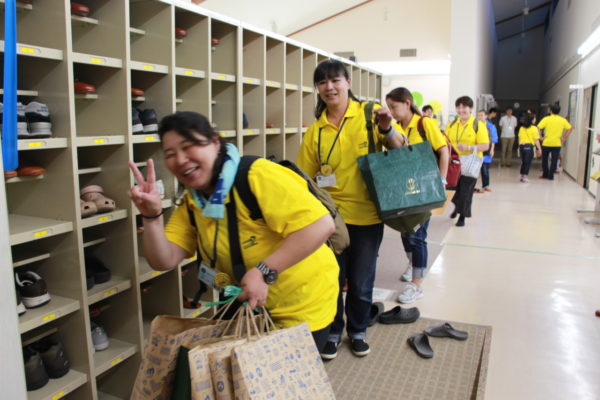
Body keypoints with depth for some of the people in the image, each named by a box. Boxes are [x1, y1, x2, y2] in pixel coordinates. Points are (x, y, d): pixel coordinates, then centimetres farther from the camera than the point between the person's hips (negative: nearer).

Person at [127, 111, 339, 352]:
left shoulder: (257, 175, -25)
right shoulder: (190, 206, -1)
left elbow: (322, 225, -31)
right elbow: (164, 261, -7)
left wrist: (264, 272, -33)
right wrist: (152, 216, -23)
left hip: (302, 307, -7)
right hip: (252, 307, 7)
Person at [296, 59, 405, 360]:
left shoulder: (369, 114, -4)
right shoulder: (315, 131, 1)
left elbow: (400, 149, -5)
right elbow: (305, 178, 4)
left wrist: (387, 130, -24)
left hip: (367, 215, -1)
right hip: (330, 216, 1)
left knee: (361, 283, 12)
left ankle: (358, 331, 37)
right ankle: (332, 332, 35)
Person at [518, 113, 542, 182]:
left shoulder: (521, 128, 8)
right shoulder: (534, 128, -6)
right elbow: (536, 140, -7)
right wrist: (539, 149, -1)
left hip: (522, 145, 5)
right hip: (529, 146, -5)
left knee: (523, 161, 15)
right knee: (528, 162, 1)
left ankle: (522, 176, 19)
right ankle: (525, 177, 0)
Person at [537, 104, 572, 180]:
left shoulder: (546, 119, -6)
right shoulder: (563, 120, 3)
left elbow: (538, 128, -15)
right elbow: (570, 128, 9)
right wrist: (564, 137, 9)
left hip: (546, 143, -2)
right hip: (557, 144, 2)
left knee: (544, 159, 15)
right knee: (554, 160, 7)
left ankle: (545, 174, 19)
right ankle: (551, 176, 7)